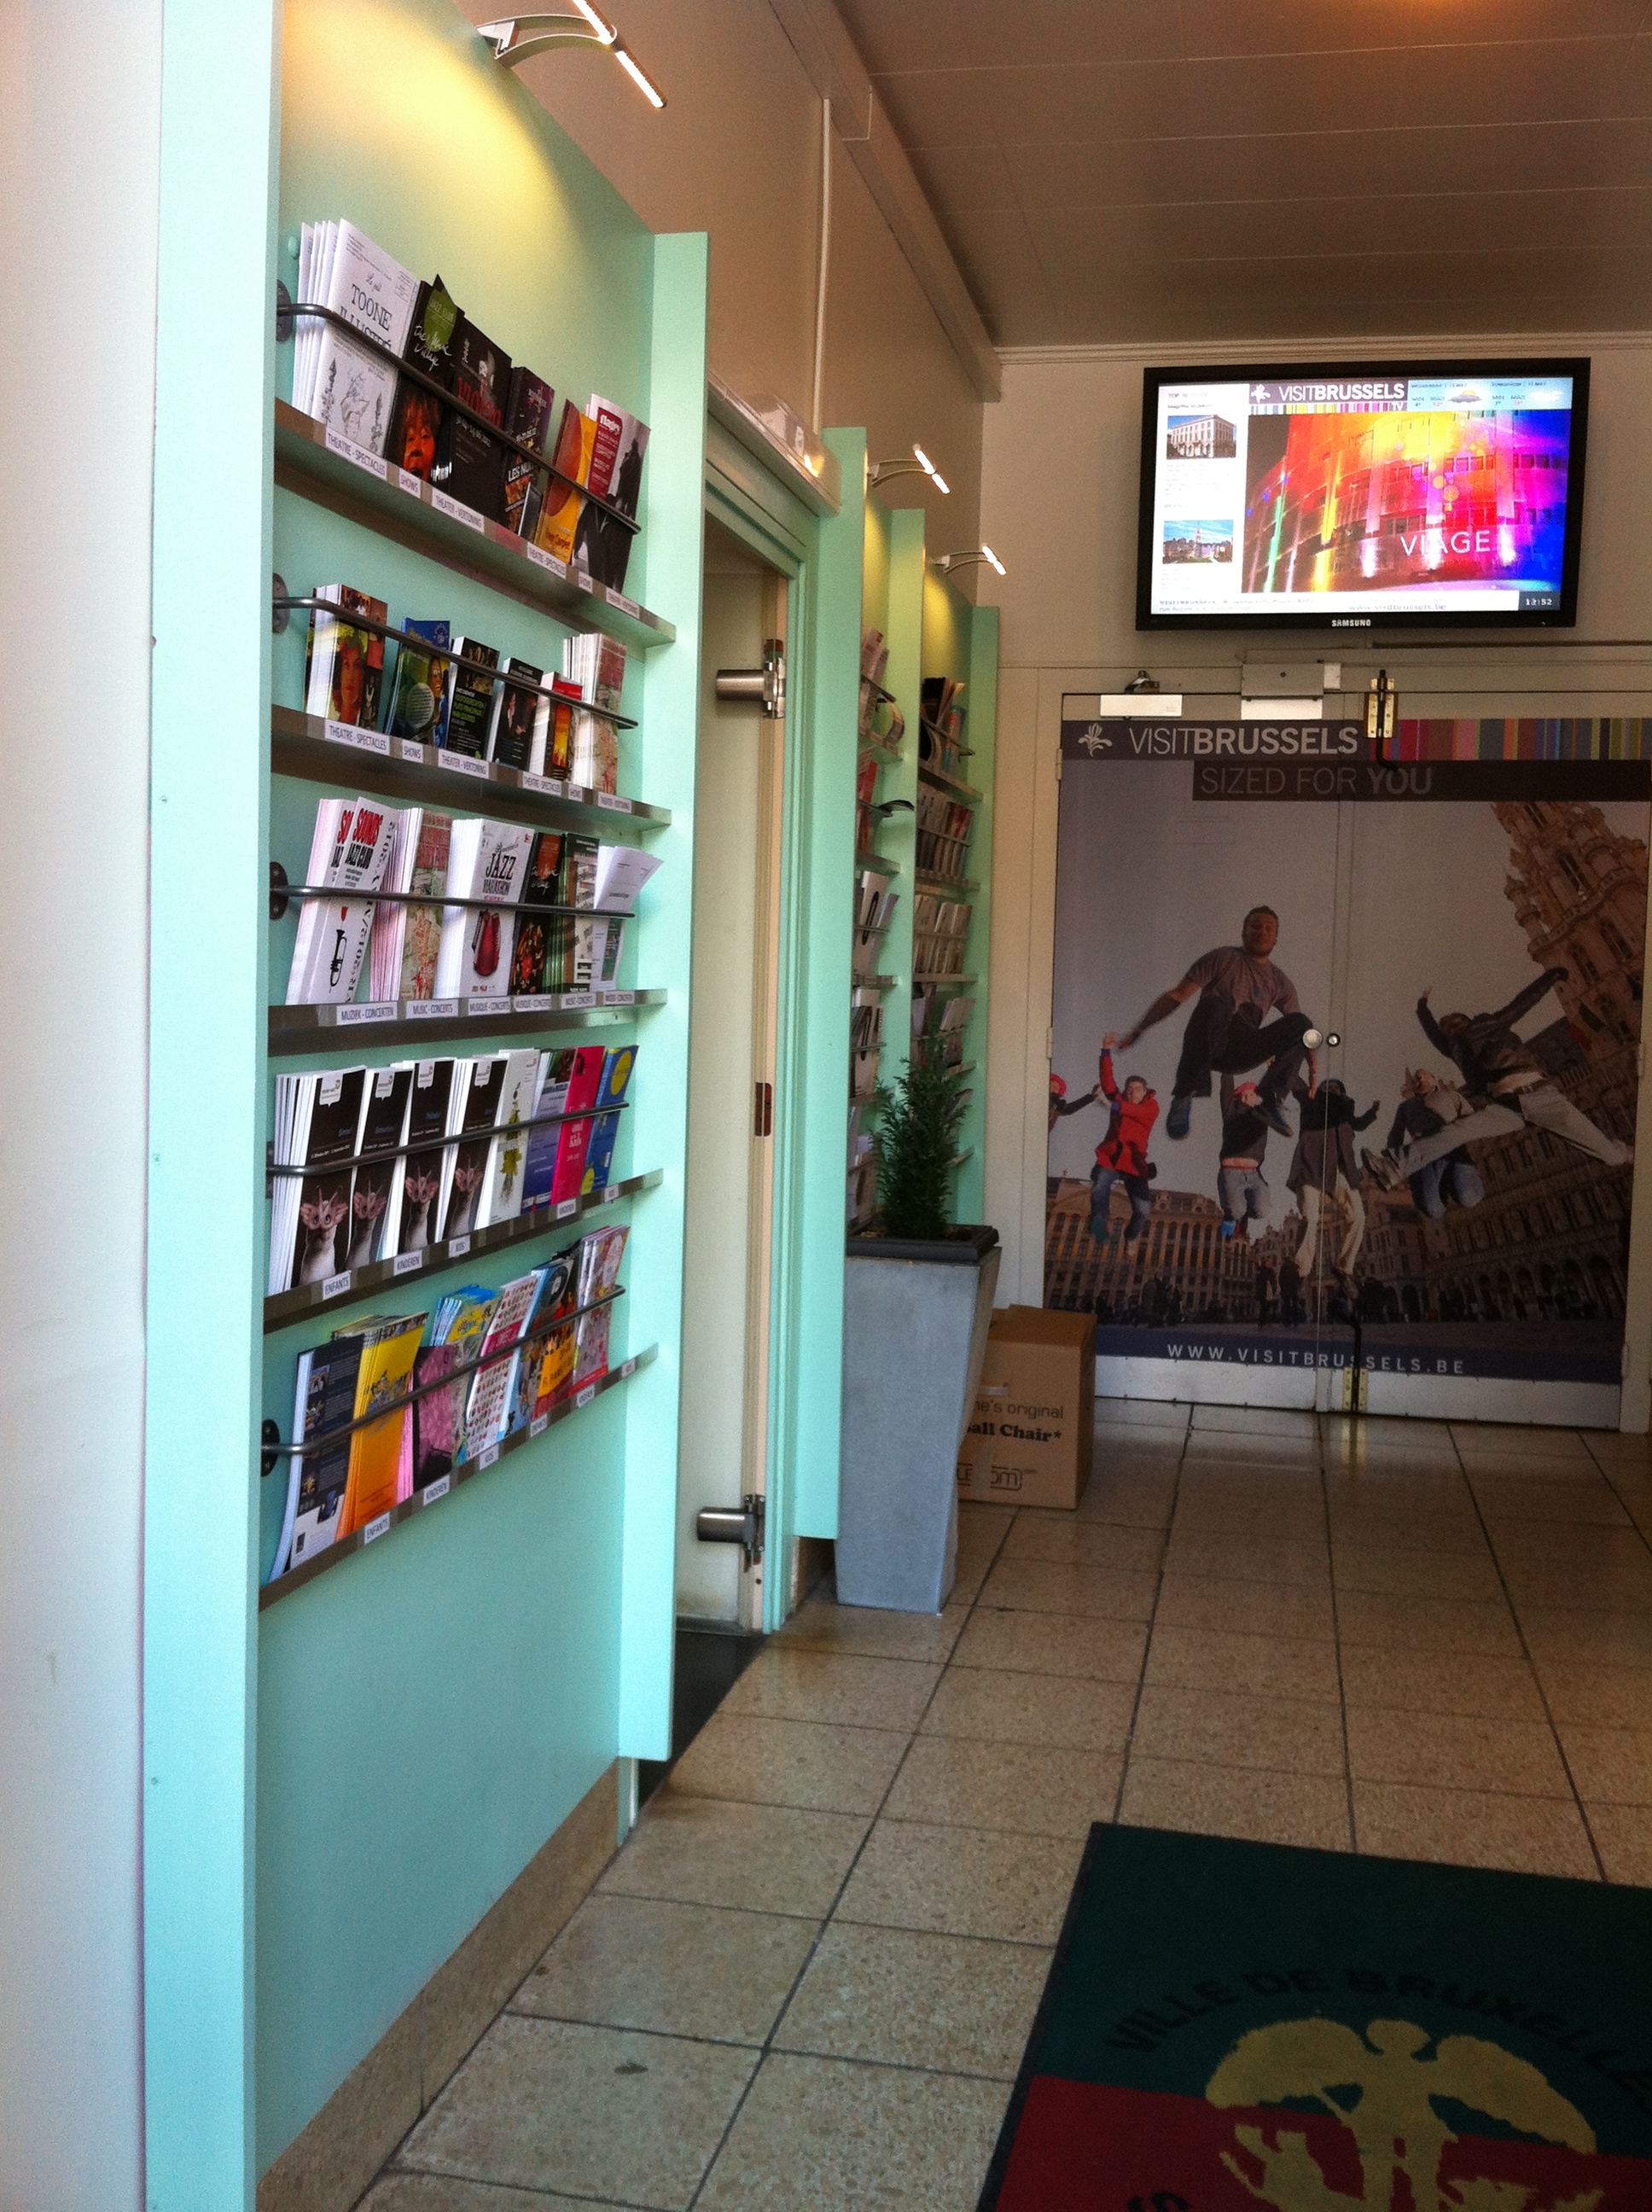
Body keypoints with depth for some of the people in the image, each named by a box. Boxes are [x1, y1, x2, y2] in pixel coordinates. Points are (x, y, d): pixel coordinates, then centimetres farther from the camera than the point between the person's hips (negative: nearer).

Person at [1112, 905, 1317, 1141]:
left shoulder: (1281, 983, 18)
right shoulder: (1225, 958, 5)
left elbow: (1300, 1034, 16)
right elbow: (1177, 995, 0)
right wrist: (1137, 1031, -6)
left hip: (1242, 1054, 4)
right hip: (1209, 1045, -3)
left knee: (1300, 1023, -18)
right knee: (1219, 1002, -37)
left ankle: (1269, 1098, -25)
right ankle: (1185, 1095, -35)